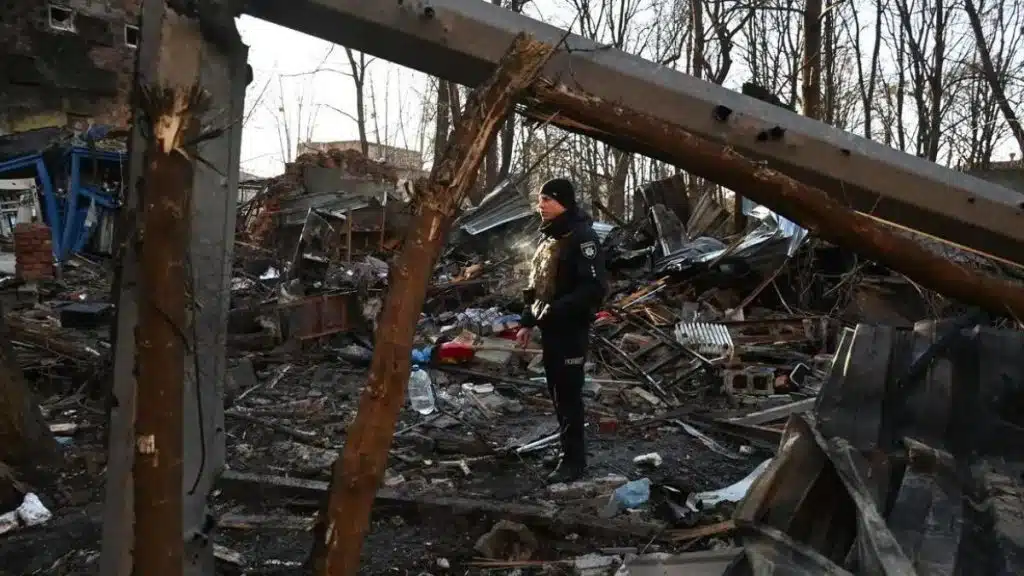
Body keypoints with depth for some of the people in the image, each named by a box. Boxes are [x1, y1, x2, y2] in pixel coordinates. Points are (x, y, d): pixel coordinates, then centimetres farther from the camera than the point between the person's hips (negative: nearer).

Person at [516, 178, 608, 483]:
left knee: (569, 394, -3)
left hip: (571, 330, -9)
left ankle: (574, 460, 7)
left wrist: (557, 309, -24)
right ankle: (569, 448, 30)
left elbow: (595, 286, -23)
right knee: (557, 392, 16)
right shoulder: (549, 237, 13)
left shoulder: (582, 237, -15)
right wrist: (528, 322, 17)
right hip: (550, 328, 9)